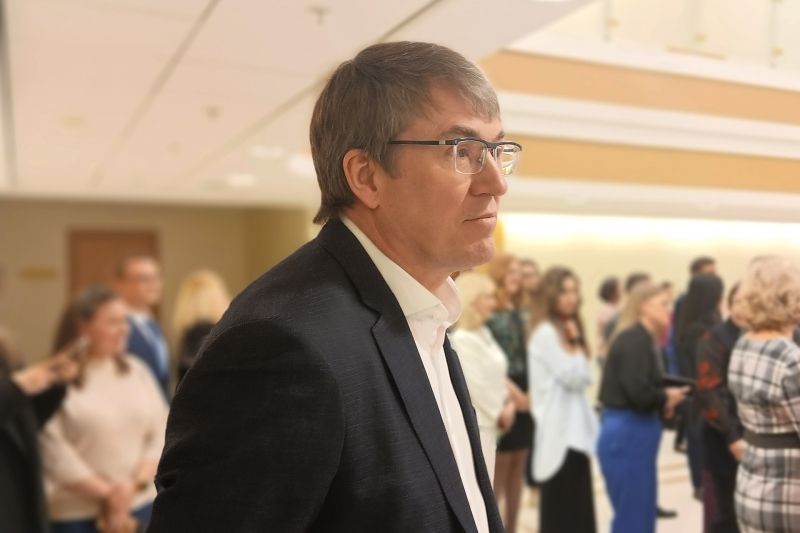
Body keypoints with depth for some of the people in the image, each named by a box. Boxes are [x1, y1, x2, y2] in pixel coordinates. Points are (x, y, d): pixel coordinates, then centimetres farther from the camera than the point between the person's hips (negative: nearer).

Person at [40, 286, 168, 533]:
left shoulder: (136, 369, 7)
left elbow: (161, 432, 4)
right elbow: (54, 451, -13)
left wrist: (135, 484, -10)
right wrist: (106, 495, -10)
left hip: (140, 506, 5)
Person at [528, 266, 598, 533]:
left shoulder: (566, 330, 14)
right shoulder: (545, 333, -15)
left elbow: (585, 378, 15)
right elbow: (573, 377, -17)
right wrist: (576, 344, -9)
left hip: (575, 428, 9)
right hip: (558, 432, -9)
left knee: (578, 507, 14)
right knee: (560, 510, -1)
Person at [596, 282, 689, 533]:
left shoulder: (644, 339, 13)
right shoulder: (634, 340, -16)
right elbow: (638, 392, -25)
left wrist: (663, 403, -4)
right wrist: (666, 398, -6)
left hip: (635, 434, 10)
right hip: (627, 435, -10)